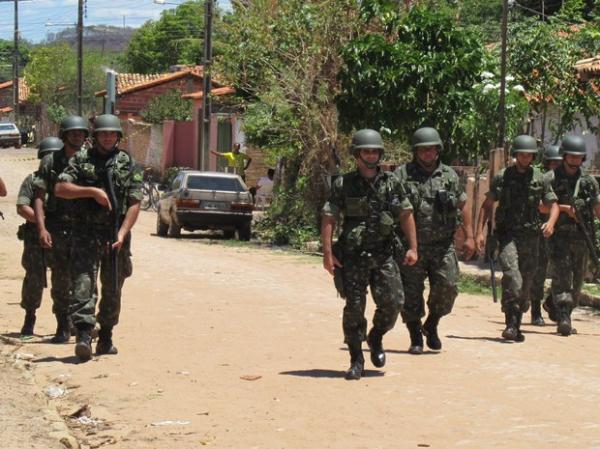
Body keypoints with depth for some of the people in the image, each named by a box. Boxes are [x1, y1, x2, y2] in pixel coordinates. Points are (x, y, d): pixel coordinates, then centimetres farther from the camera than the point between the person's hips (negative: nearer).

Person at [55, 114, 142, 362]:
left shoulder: (128, 164, 5)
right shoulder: (81, 160, 4)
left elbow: (134, 204, -1)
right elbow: (60, 189, -5)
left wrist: (122, 234, -13)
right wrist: (93, 191, -16)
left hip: (116, 233, 2)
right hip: (86, 232, -2)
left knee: (112, 290, 8)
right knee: (83, 282, -15)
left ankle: (105, 339, 20)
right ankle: (84, 335, -23)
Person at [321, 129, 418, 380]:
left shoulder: (390, 183, 6)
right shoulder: (343, 185, -1)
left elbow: (406, 215, 8)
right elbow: (328, 219, -2)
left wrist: (413, 247, 0)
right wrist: (327, 253, -10)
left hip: (383, 256, 2)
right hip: (352, 258, -2)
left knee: (393, 303, -7)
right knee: (354, 309, -2)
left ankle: (376, 338, 22)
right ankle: (356, 361, 9)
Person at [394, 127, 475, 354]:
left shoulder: (449, 175, 8)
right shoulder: (402, 175, -1)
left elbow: (463, 206, 15)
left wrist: (469, 236, 11)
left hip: (442, 246, 2)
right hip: (412, 246, -2)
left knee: (447, 287, -8)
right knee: (411, 294, 1)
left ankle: (431, 326, 17)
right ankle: (416, 339, 16)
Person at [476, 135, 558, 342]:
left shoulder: (540, 179, 7)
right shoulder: (502, 178, 2)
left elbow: (553, 204, 10)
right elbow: (487, 205, 7)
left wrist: (551, 222, -12)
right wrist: (480, 232, -3)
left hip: (530, 237, 3)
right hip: (507, 234, -3)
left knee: (525, 284, 7)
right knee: (512, 276, -22)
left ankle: (516, 327, 21)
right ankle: (511, 324, -22)